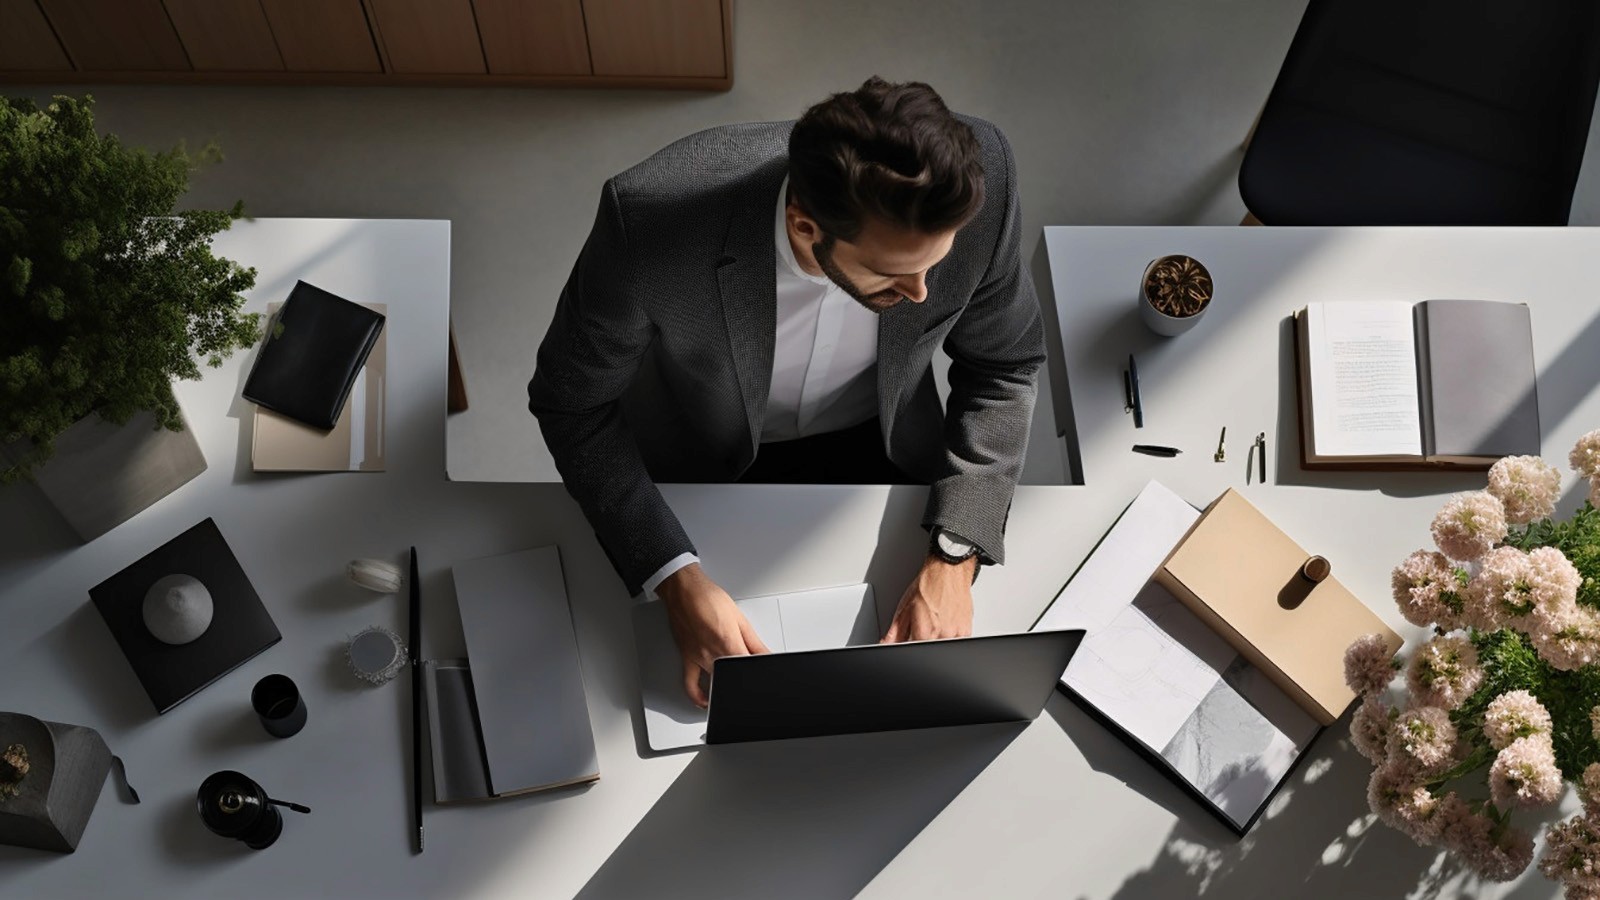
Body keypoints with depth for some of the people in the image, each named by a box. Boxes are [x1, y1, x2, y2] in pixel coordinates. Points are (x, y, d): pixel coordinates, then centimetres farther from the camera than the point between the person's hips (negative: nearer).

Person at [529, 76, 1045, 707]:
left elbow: (1003, 365, -13)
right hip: (703, 463, -1)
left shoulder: (978, 180, -31)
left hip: (878, 445, 2)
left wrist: (953, 559, -23)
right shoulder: (651, 219, -38)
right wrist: (677, 580, -30)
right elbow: (570, 401, -20)